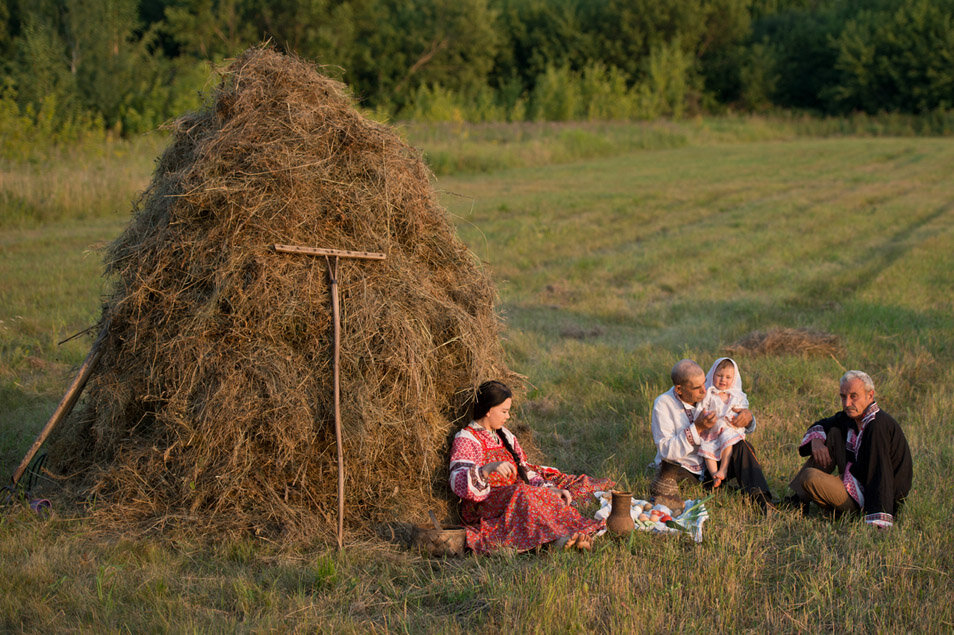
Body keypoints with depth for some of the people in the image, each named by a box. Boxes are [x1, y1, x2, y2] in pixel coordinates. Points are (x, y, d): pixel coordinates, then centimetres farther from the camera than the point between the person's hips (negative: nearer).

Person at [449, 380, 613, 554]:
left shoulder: (504, 436, 18)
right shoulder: (465, 440, -7)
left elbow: (525, 472, 14)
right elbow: (458, 483, -22)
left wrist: (549, 488, -5)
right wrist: (488, 469, -41)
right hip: (482, 509, -8)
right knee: (523, 493, -35)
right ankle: (560, 536, -47)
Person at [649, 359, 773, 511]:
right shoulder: (663, 404, -15)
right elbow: (666, 450, -22)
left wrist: (747, 416, -19)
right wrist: (697, 428, -31)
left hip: (710, 469, 4)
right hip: (680, 468, -4)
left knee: (742, 447, -21)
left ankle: (762, 500, -31)